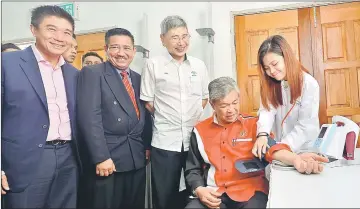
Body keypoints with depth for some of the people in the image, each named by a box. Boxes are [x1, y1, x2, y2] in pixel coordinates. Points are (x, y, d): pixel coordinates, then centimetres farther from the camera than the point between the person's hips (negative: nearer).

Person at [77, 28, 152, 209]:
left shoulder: (138, 78, 13)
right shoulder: (92, 73, -6)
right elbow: (89, 117, -15)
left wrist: (147, 146, 8)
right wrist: (101, 157, -20)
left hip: (137, 158, 6)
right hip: (109, 158, -5)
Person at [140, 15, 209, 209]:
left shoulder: (199, 65, 7)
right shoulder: (153, 65, -2)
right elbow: (147, 102, 0)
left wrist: (192, 116, 4)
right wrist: (165, 118, -1)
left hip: (195, 140, 3)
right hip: (165, 141, -3)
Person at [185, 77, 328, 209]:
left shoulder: (253, 124, 5)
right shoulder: (200, 130, 8)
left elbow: (271, 147, -13)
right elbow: (192, 170, 12)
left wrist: (295, 159, -34)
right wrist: (199, 190, -8)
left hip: (250, 191, -1)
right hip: (213, 194, 1)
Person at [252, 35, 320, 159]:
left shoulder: (309, 84, -10)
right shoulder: (269, 85, 3)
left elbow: (306, 126, -15)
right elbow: (266, 110, -11)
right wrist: (262, 134, -29)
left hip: (305, 150, -3)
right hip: (279, 147, 4)